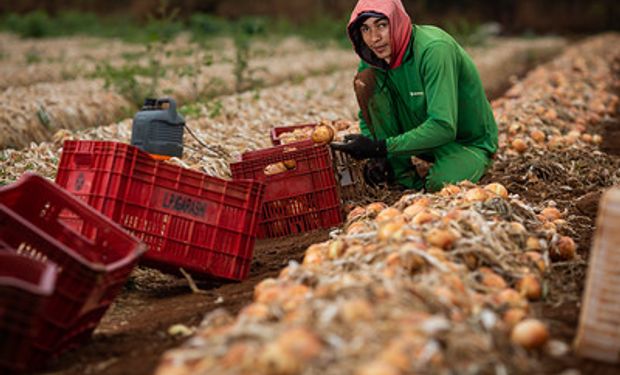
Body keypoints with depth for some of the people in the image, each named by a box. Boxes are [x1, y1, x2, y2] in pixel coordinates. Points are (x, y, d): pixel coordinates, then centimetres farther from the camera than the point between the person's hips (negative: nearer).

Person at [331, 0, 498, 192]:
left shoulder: (434, 49, -29)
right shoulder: (372, 57, -9)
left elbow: (443, 126, -35)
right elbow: (367, 116, 4)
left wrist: (381, 147, -35)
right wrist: (376, 155, -17)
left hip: (470, 142, -6)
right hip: (423, 135, 6)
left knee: (441, 184, -39)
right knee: (365, 80, -15)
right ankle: (404, 177, -9)